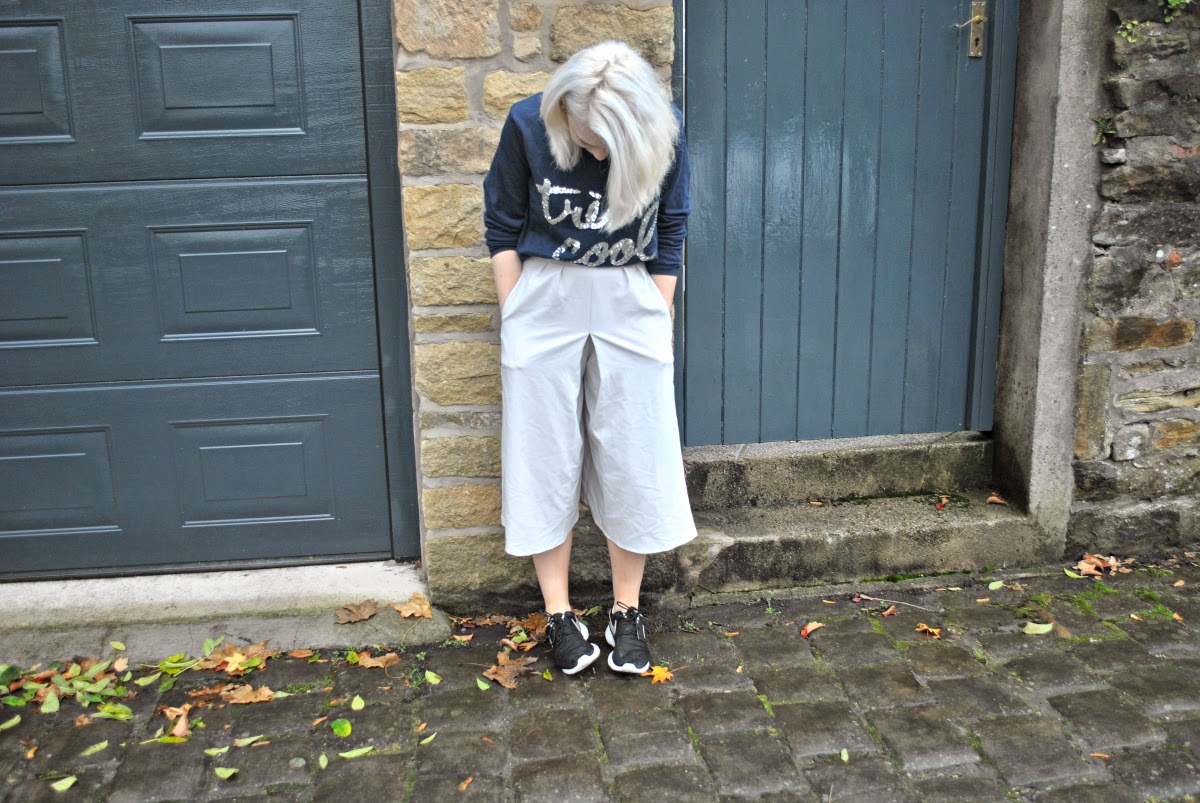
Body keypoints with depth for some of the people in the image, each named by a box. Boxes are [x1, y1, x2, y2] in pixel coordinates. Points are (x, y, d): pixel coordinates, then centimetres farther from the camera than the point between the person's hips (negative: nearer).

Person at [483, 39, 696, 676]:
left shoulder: (663, 131, -9)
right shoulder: (528, 125, -12)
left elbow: (670, 231, 4)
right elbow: (503, 227, 0)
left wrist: (658, 322, 4)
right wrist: (516, 320, -2)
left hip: (630, 301, 1)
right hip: (544, 297, 0)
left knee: (634, 458, 4)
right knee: (545, 456, 3)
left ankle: (627, 611, 21)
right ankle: (559, 613, 18)